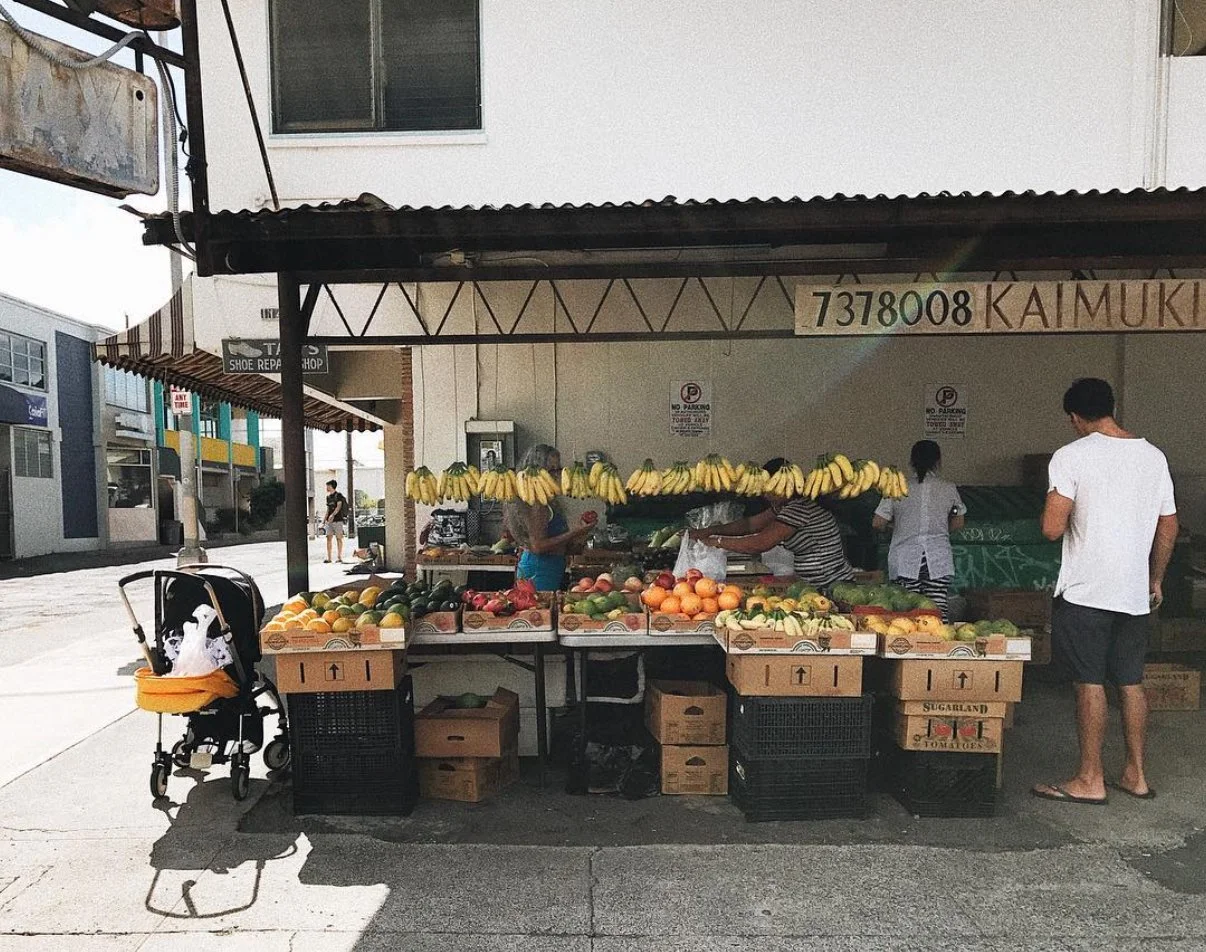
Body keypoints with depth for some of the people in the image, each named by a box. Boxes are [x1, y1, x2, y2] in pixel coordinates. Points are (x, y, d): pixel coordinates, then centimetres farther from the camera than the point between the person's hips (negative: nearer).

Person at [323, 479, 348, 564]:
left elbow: (339, 506, -15)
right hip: (329, 521, 6)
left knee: (339, 538, -2)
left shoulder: (338, 495, -3)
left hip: (338, 520, -6)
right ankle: (329, 558, 4)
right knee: (328, 538, 1)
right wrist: (324, 520, 17)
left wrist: (333, 514, -29)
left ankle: (339, 557, 1)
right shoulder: (328, 497, 17)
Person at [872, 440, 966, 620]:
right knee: (939, 614, 1)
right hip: (938, 559, 1)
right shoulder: (949, 489, 4)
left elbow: (877, 523, -2)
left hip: (905, 560, -1)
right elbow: (958, 524, 14)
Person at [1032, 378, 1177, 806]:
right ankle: (1135, 774, 26)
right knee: (1131, 682, 15)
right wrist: (1156, 580, 23)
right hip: (1135, 592, 6)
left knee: (1090, 683, 1)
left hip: (1086, 590, -6)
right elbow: (1168, 527, 12)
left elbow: (1051, 529, -17)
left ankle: (1090, 780, 11)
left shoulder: (1071, 456, -12)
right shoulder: (1153, 456, 7)